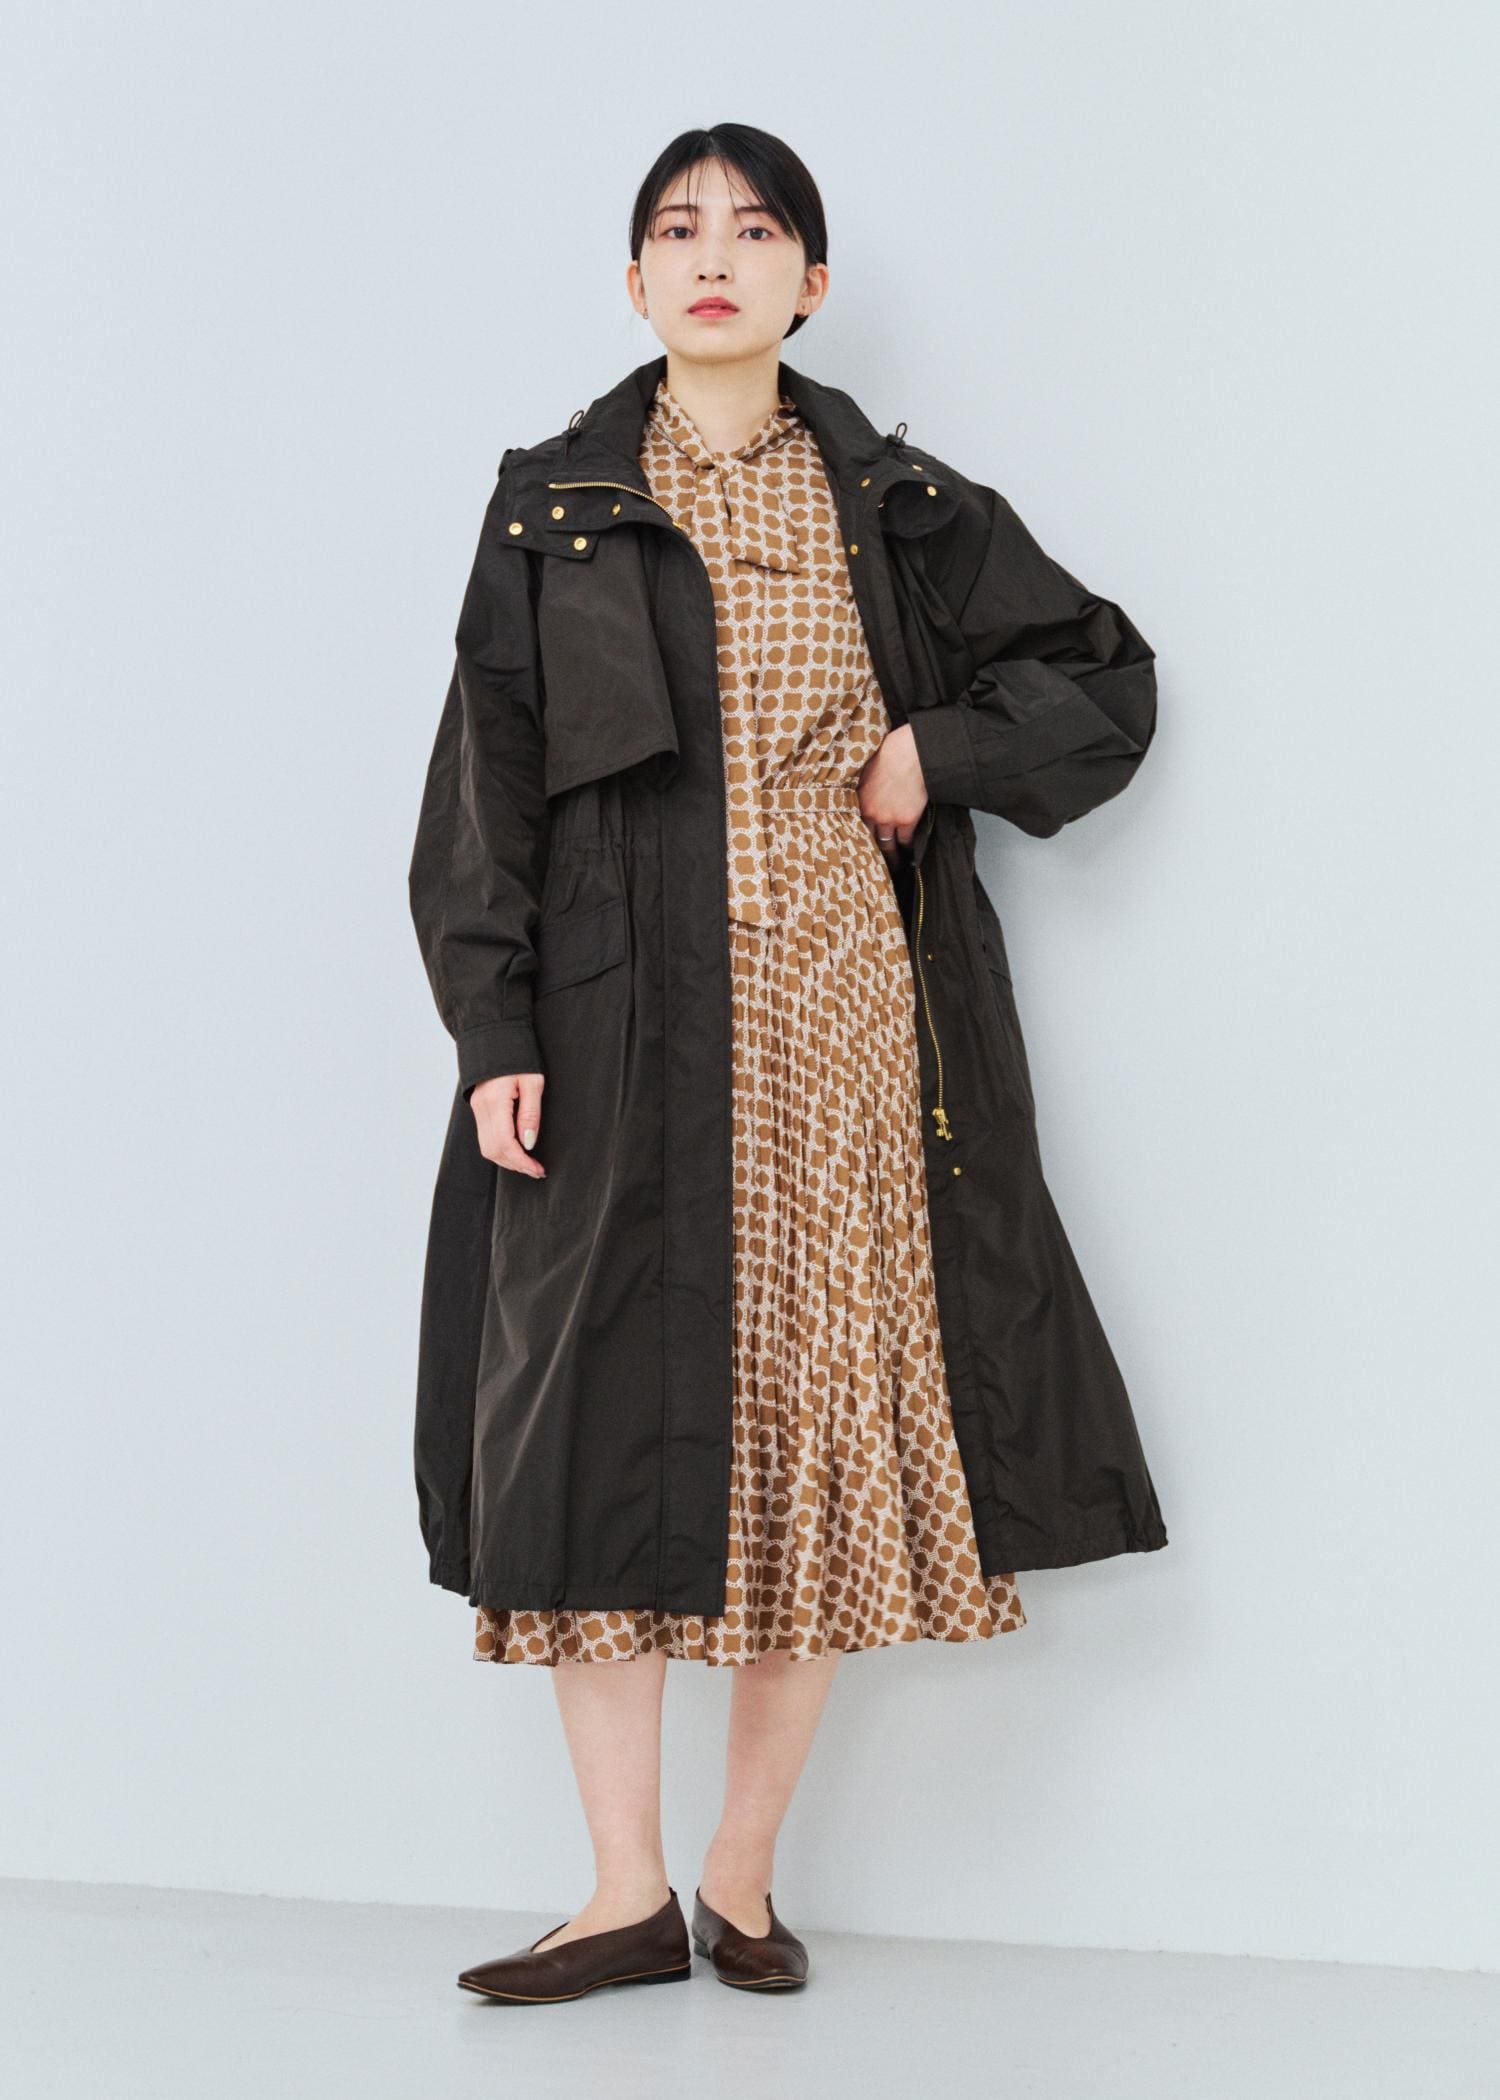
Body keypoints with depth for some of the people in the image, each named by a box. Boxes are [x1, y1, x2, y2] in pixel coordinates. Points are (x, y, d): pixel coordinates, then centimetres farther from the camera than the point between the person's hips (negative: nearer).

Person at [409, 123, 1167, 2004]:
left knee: (821, 1415, -1)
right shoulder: (552, 504, 8)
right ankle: (629, 1893, 3)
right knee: (607, 1407, -6)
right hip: (624, 1025, -1)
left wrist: (936, 753, -1)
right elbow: (486, 776, 4)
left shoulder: (894, 505, 11)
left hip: (838, 1011, 1)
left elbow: (1109, 679, 16)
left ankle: (743, 1879, 11)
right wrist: (496, 1030, -6)